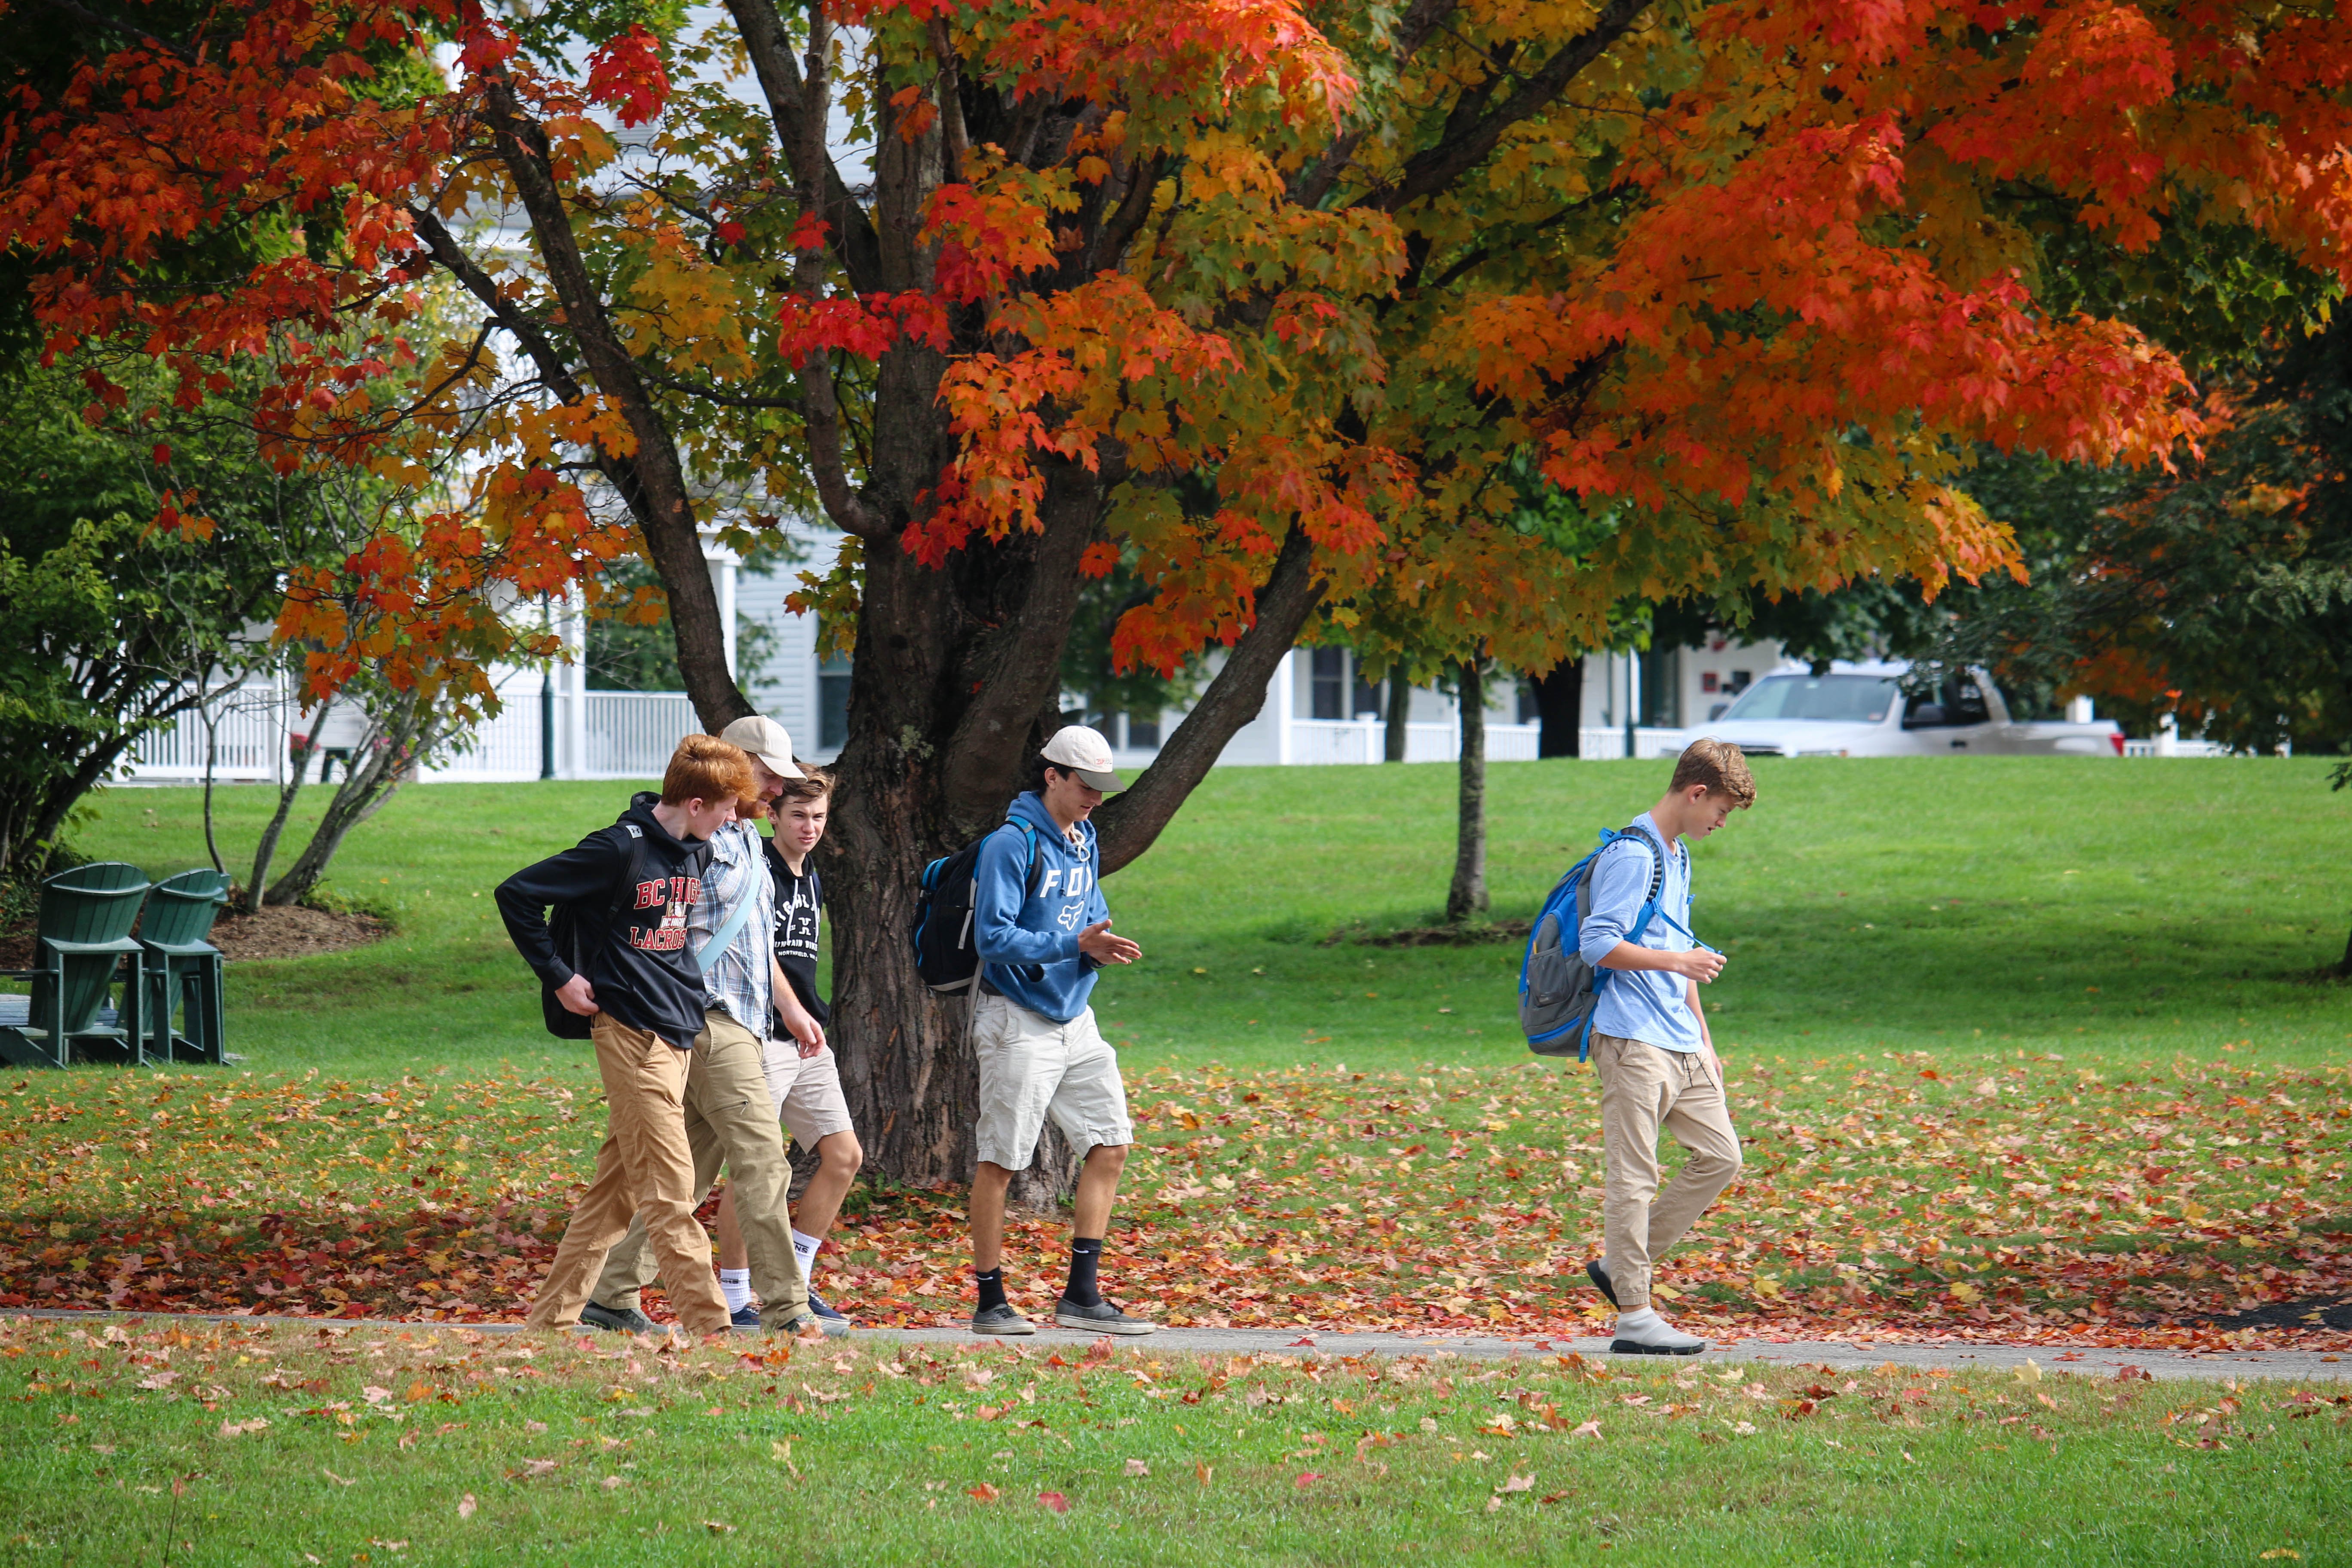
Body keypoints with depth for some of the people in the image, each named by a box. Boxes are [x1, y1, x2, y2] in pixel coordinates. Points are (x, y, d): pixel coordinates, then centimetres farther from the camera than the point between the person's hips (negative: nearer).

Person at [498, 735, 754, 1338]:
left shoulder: (697, 854, 12)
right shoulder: (620, 851, -13)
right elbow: (516, 894, -10)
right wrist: (559, 977, -9)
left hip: (680, 1035, 8)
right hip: (633, 1035, -8)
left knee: (616, 1188, 9)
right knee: (669, 1191, -10)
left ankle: (553, 1316, 15)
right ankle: (710, 1327, -13)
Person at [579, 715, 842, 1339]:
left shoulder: (749, 842, 21)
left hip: (743, 1027, 10)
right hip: (711, 1022, -10)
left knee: (687, 1172, 10)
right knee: (762, 1161, -13)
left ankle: (614, 1293, 14)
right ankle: (786, 1310, -14)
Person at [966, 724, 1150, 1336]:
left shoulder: (1084, 844, 13)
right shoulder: (1012, 844, -13)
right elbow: (994, 938, -20)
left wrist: (1101, 948, -2)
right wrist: (1073, 945, -26)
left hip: (1076, 1020, 8)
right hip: (1018, 1024, -8)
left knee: (1109, 1145, 3)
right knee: (1000, 1161, -2)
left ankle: (1081, 1295, 8)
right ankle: (990, 1302, 5)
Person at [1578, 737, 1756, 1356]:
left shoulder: (1677, 857, 20)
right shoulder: (1632, 856, -11)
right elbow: (1598, 944, -18)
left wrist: (1703, 1038, 25)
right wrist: (1679, 961, -19)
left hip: (1679, 1044, 10)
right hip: (1634, 1042, -10)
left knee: (1720, 1156, 6)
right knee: (1634, 1178, -7)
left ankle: (1620, 1266, 14)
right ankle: (1633, 1317, -4)